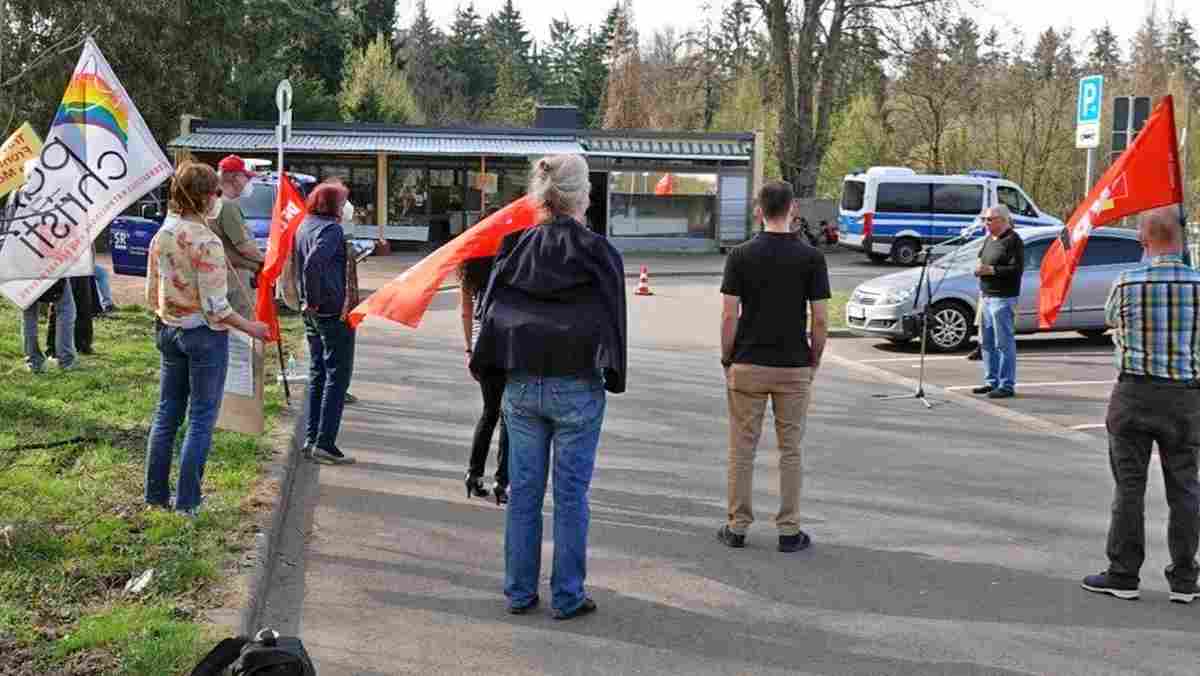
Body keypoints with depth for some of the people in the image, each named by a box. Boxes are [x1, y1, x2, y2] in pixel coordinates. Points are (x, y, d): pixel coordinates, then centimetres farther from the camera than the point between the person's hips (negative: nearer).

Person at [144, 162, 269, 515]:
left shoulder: (162, 234, 2)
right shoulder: (206, 242, -20)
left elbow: (151, 295, 8)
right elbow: (215, 307, -19)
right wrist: (250, 327, -7)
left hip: (169, 331, 7)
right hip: (205, 335, -7)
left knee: (166, 413, 15)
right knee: (201, 419, 4)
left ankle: (156, 494, 23)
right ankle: (187, 501, 9)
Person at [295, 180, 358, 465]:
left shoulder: (304, 227, 12)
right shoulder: (331, 229, -15)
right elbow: (313, 263, -29)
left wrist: (308, 300, 14)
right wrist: (314, 300, -20)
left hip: (313, 314, 9)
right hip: (334, 313, -9)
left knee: (317, 374, 16)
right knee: (337, 376, -3)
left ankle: (312, 437, 19)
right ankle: (325, 442, -5)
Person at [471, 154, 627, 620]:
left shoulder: (516, 247, 2)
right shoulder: (597, 252, -7)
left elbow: (493, 313, 4)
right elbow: (611, 320, -5)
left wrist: (488, 367, 12)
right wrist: (614, 377, 5)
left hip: (521, 386, 4)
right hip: (577, 389, -3)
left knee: (523, 490, 10)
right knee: (571, 494, 4)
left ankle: (519, 591, 17)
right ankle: (568, 596, 10)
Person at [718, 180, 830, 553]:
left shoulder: (740, 255, -6)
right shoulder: (811, 257, -6)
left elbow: (729, 316, -7)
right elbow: (820, 319, -6)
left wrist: (727, 360, 5)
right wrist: (814, 361, 7)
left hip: (747, 366, 0)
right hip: (793, 368, 0)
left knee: (742, 449, 8)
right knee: (790, 451, 9)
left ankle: (737, 527, 13)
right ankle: (789, 531, 11)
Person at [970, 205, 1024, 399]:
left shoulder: (1012, 240, -11)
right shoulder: (990, 239, 17)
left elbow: (1017, 269, -18)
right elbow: (981, 260, 25)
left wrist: (991, 270, -20)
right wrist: (978, 269, 3)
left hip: (1003, 298, -9)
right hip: (986, 296, 9)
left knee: (1004, 343, -5)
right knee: (986, 343, 13)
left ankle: (1007, 385, -1)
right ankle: (991, 382, 23)